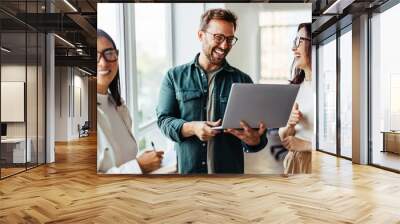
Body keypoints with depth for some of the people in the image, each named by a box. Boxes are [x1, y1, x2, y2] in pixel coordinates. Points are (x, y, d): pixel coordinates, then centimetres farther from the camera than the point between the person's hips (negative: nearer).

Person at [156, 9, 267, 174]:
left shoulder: (242, 80, 0)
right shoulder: (175, 76, 0)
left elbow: (254, 130, 1)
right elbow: (163, 119, -3)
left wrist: (253, 139, -22)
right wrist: (192, 128, -21)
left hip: (230, 169, 1)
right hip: (186, 168, 0)